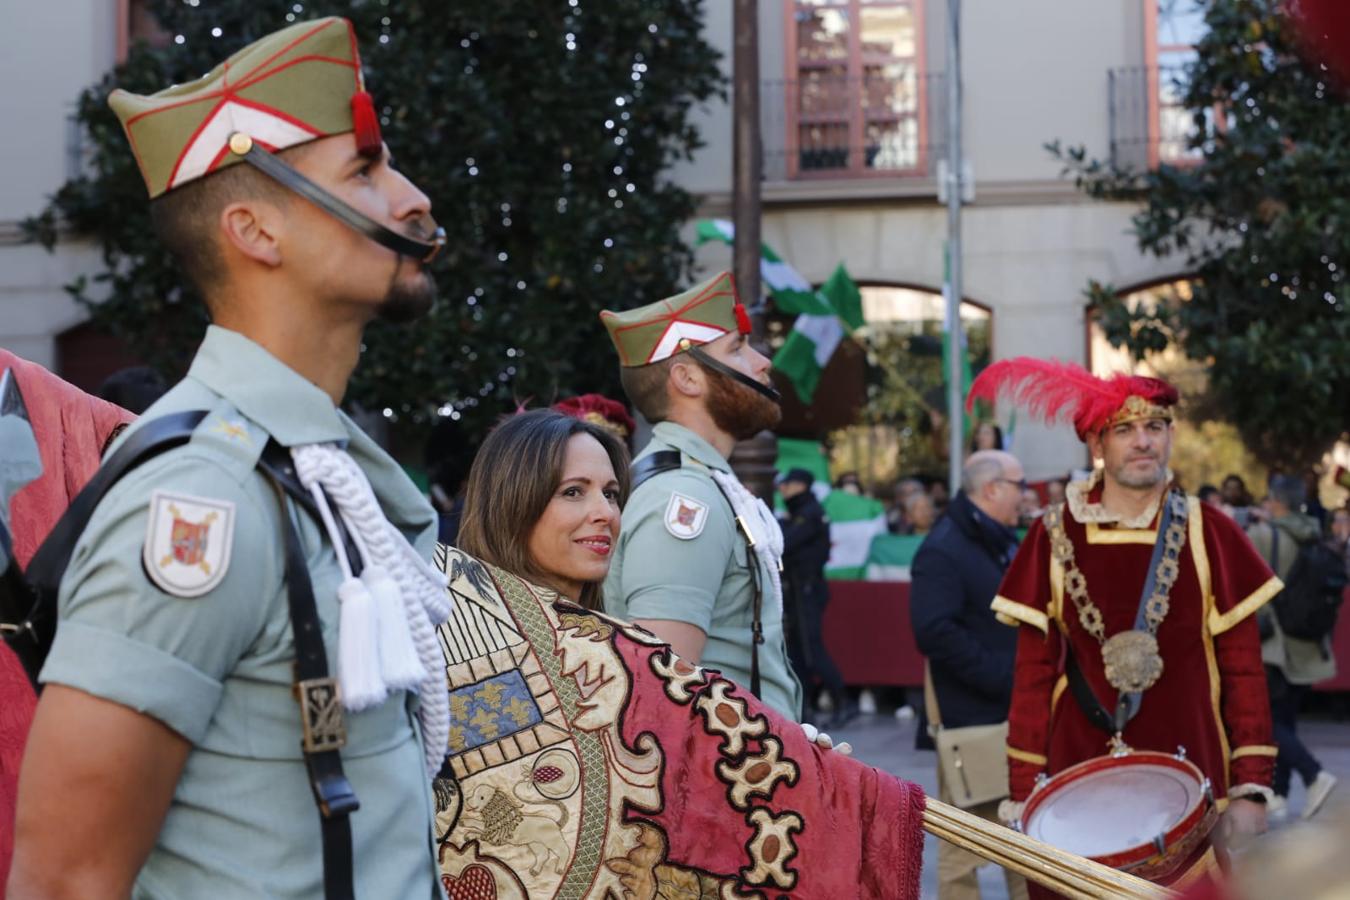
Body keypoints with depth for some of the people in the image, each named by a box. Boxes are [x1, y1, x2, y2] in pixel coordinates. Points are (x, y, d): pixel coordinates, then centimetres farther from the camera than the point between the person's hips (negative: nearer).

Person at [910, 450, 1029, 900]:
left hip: (1019, 713, 9)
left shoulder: (1006, 543, 14)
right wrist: (1004, 677, -23)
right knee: (965, 846, 0)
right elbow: (935, 632, -25)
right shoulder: (943, 550, -15)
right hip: (972, 720, -9)